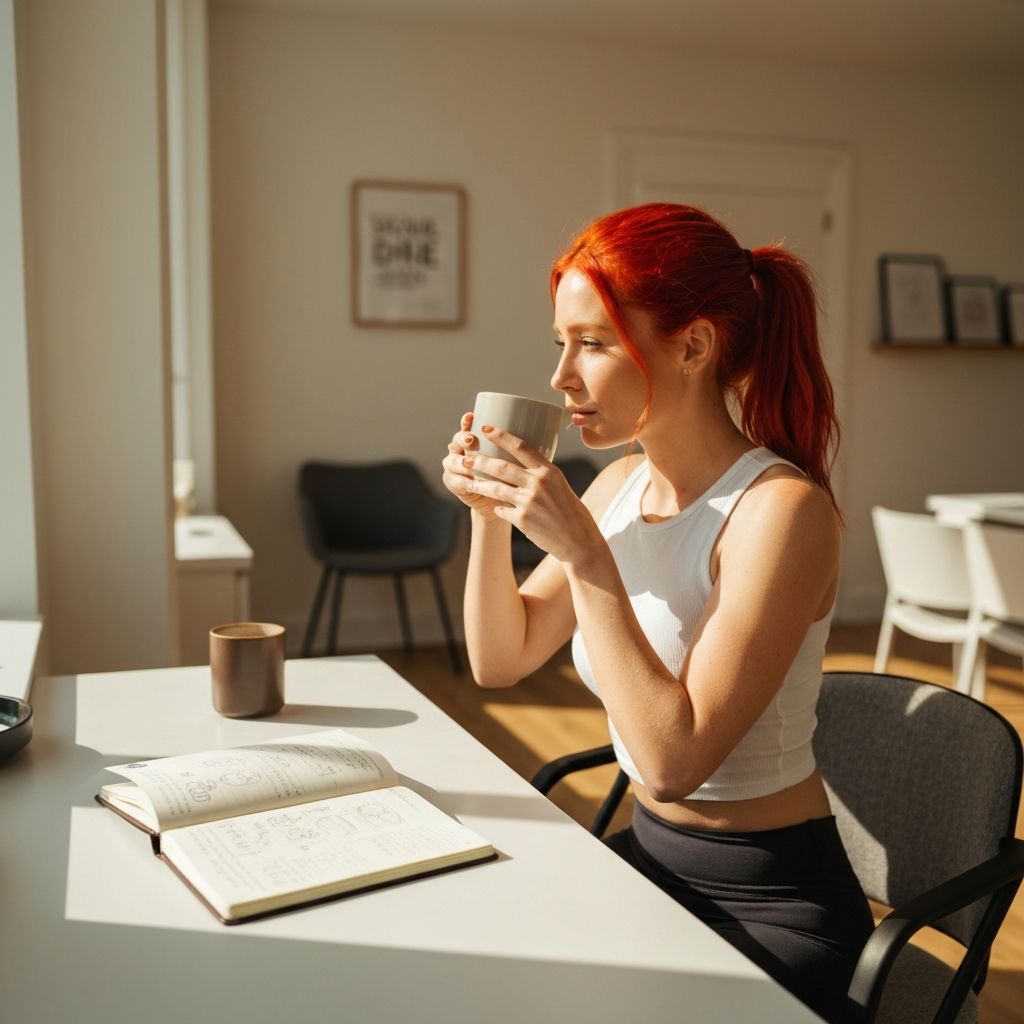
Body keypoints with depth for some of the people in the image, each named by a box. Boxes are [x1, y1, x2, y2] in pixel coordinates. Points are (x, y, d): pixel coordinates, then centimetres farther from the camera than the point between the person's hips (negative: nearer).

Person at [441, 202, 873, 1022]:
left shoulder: (780, 508, -23)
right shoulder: (622, 484, -2)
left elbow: (674, 758, -28)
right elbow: (501, 662, 4)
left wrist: (584, 552, -30)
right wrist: (491, 515, -10)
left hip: (771, 904, -6)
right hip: (648, 856, 6)